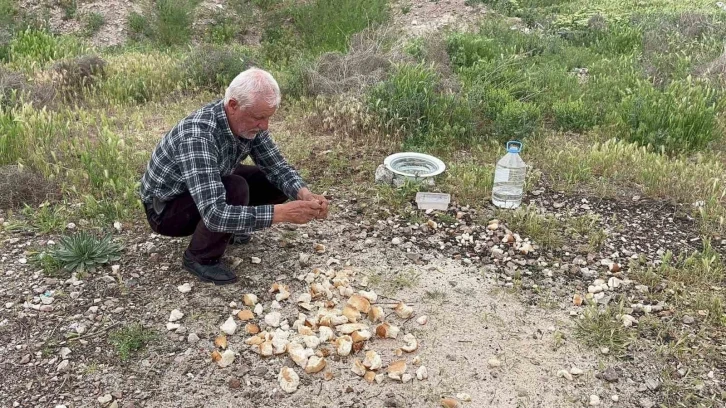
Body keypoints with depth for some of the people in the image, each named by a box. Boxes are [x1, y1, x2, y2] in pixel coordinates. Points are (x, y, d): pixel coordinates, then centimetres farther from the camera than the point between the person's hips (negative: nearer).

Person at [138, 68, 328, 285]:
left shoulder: (247, 122, -16)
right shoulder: (198, 135, -39)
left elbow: (277, 167, -7)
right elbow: (214, 214, -46)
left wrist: (305, 195, -27)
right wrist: (282, 213, -46)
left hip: (212, 186, 7)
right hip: (165, 207, -7)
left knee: (277, 184, -7)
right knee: (235, 190, -33)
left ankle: (223, 230, 14)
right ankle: (200, 257, -8)